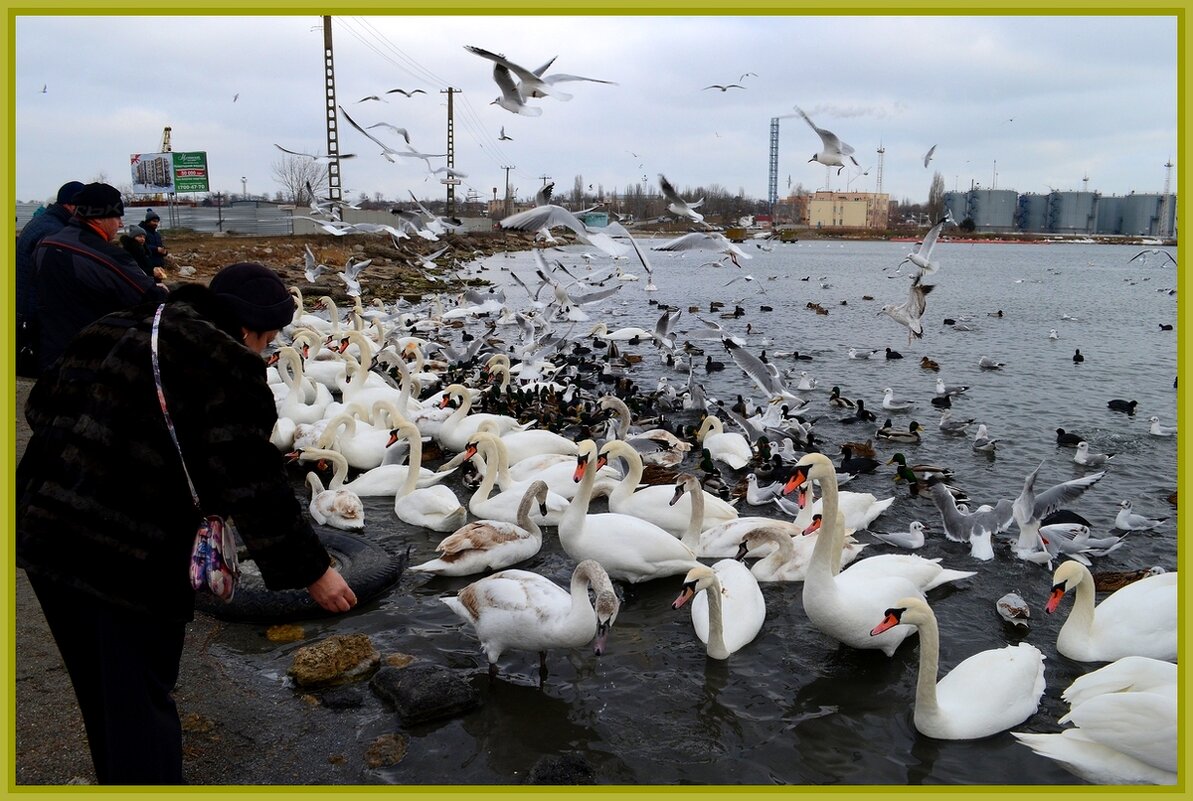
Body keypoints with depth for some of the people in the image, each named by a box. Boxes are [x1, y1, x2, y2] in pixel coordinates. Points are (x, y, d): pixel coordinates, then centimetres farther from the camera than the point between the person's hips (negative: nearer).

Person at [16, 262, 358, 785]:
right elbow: (252, 484, -15)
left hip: (44, 531, 8)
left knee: (99, 693, 24)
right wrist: (310, 569, -8)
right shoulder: (227, 363, -11)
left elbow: (42, 406, 18)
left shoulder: (111, 331, 12)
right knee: (141, 702, 7)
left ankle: (116, 779, 43)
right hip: (129, 554, -8)